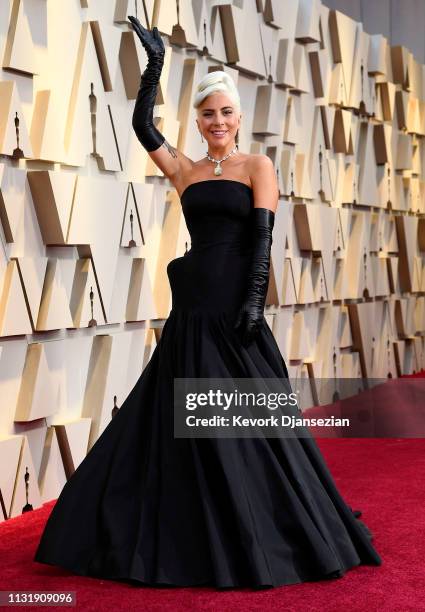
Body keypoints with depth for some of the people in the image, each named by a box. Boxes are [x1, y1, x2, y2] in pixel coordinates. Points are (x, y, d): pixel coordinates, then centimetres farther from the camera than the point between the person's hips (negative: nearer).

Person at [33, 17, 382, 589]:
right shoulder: (185, 170, 13)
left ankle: (263, 542, 13)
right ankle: (193, 542, 18)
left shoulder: (258, 166, 3)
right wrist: (154, 65, -1)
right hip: (192, 306, 4)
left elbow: (262, 236, -6)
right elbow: (143, 124, 4)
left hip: (236, 305, -4)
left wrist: (254, 302, -15)